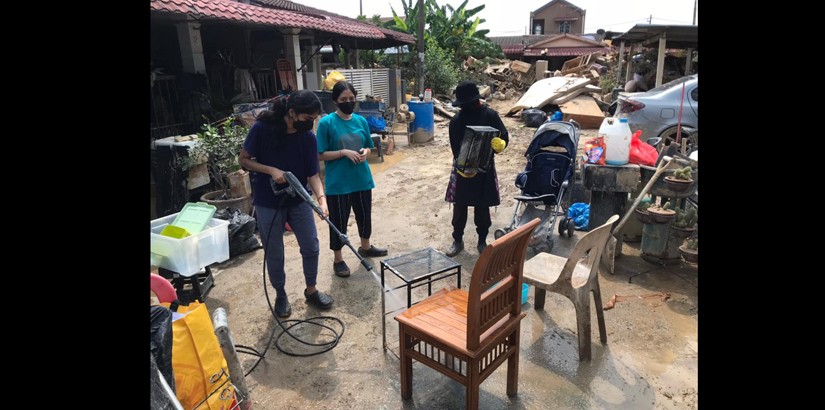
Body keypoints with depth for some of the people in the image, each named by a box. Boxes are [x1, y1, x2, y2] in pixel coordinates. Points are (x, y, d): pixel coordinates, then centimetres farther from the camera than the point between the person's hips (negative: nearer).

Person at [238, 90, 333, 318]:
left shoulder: (308, 137, -9)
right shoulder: (262, 128, -18)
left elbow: (313, 174, -9)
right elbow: (243, 160, -8)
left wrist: (321, 199, -26)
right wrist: (271, 170, -23)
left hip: (299, 200, 3)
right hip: (268, 202, -3)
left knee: (311, 246, 6)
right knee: (274, 253, 8)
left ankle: (311, 290, 29)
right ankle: (280, 295, 31)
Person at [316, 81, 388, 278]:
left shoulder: (361, 121, 3)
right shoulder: (326, 123, -12)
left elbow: (369, 146, 13)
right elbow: (321, 155, -11)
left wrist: (365, 152, -9)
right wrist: (344, 152, -23)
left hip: (362, 179, 5)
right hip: (337, 183, -5)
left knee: (365, 215, 20)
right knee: (339, 221, 7)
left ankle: (365, 247, 45)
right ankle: (338, 259, 25)